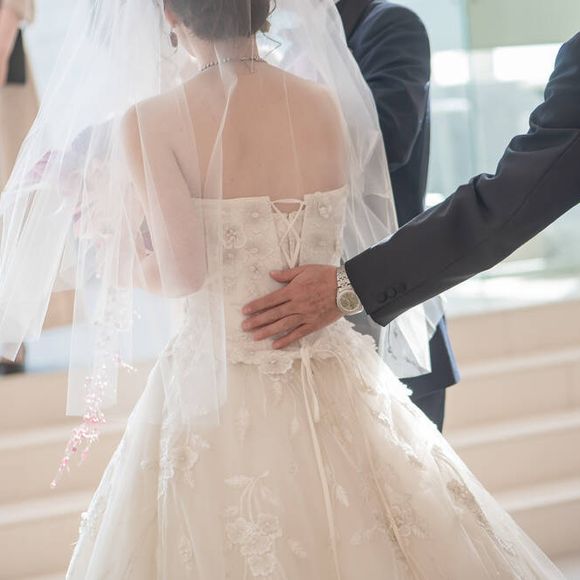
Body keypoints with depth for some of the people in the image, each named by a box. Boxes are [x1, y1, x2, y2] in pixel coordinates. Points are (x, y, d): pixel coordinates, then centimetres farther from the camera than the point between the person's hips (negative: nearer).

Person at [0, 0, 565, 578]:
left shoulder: (147, 122, -12)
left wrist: (121, 263, 1)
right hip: (330, 392, 3)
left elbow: (182, 272, -21)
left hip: (214, 394, -3)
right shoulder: (330, 104, 0)